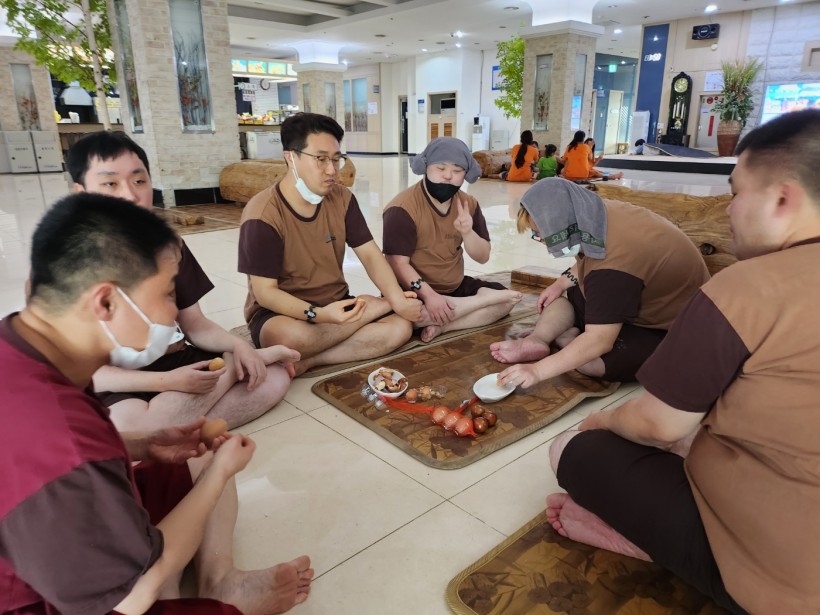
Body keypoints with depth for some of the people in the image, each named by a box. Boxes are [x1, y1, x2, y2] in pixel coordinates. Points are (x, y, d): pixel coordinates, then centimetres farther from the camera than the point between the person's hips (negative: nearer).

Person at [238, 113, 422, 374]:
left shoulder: (342, 198, -1)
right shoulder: (263, 215, -18)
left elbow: (370, 255, -2)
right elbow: (264, 292, -19)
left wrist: (399, 299, -20)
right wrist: (317, 313, -36)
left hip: (336, 305, 6)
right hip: (281, 313, -5)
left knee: (402, 325, -16)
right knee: (291, 337, -40)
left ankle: (307, 361, -19)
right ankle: (377, 307, -17)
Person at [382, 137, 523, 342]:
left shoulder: (469, 204, 2)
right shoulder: (403, 208, -17)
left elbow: (483, 257, 2)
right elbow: (397, 263, -22)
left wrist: (467, 232, -19)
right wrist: (428, 295, -34)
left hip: (456, 286, 6)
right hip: (415, 291, -6)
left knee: (506, 298, -7)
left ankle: (443, 326, -21)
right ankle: (486, 300, -21)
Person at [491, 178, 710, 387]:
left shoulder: (613, 264, -37)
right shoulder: (602, 215, -11)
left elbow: (599, 340, -35)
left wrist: (537, 370, -32)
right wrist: (561, 284, -2)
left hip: (672, 328, -9)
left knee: (592, 360, -29)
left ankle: (564, 336, -1)